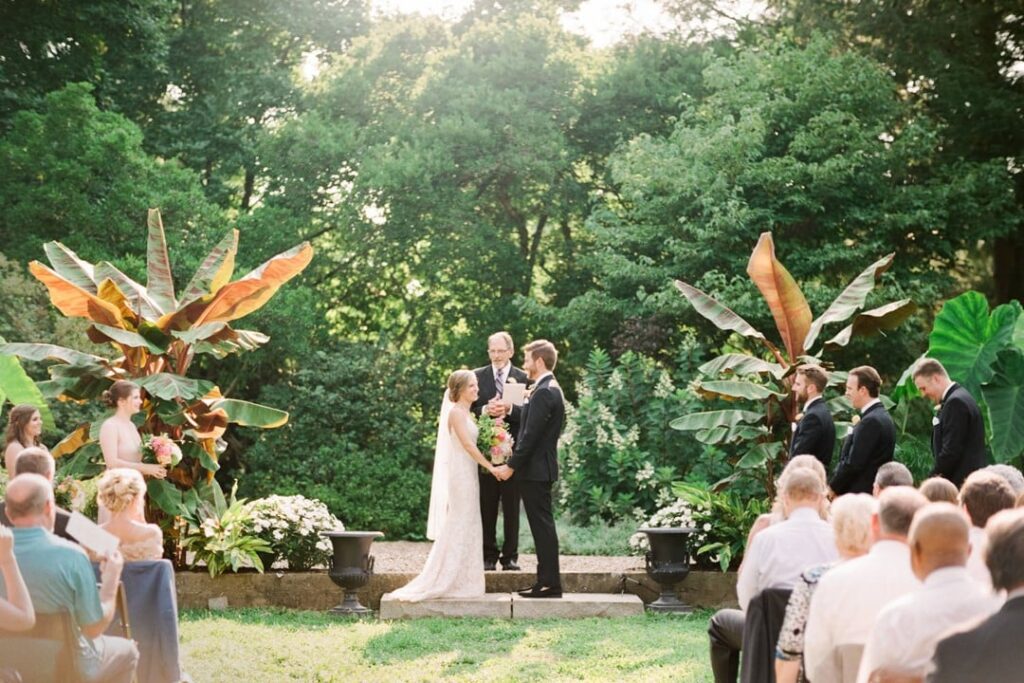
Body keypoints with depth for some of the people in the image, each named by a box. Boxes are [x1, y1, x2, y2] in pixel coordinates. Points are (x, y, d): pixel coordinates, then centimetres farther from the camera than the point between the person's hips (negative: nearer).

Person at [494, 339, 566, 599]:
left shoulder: (544, 393, -18)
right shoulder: (549, 389, 14)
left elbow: (531, 435, -20)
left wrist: (511, 466, -18)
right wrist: (511, 408, 25)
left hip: (535, 469, -10)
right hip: (539, 468, 10)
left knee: (542, 525, -6)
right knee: (542, 525, 12)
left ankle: (550, 583, -3)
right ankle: (547, 580, 17)